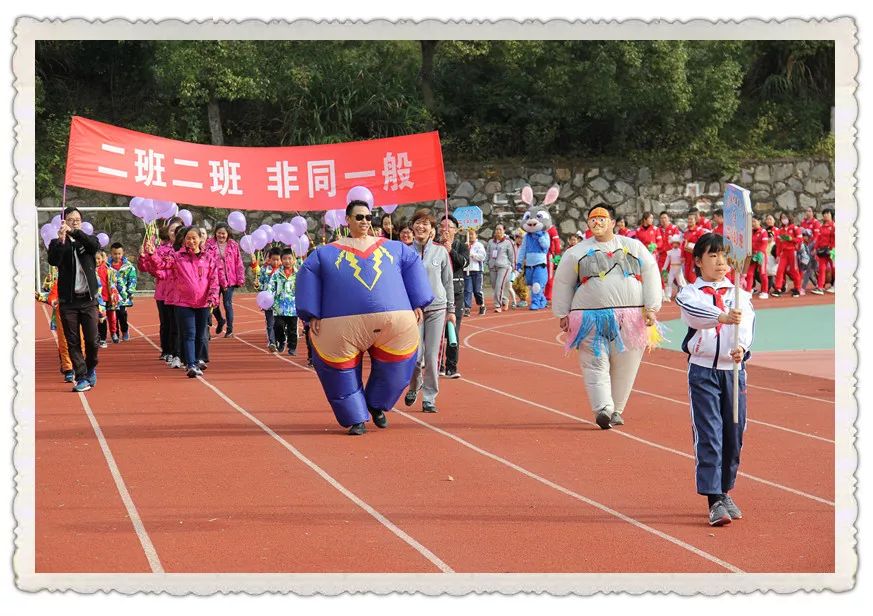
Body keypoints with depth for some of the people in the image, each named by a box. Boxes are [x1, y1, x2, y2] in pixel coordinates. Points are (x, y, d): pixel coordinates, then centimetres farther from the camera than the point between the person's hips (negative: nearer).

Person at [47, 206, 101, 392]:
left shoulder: (87, 240, 8)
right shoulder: (57, 243, 5)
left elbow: (95, 245, -16)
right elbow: (53, 260, -15)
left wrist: (74, 232, -28)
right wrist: (61, 241, -30)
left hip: (88, 299, 1)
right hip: (68, 301, 0)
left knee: (92, 340, 0)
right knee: (73, 342, 0)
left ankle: (91, 367, 26)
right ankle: (82, 378, 5)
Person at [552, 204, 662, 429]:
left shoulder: (634, 247, 12)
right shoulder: (577, 252, 10)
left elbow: (651, 275, 10)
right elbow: (562, 283, 14)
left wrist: (651, 308, 0)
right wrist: (562, 315, 10)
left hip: (630, 319, 1)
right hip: (591, 318, -1)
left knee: (625, 367, 3)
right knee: (596, 365, -12)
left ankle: (615, 410, 13)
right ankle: (603, 409, -20)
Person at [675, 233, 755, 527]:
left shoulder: (741, 295, 8)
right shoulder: (689, 295, 1)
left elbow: (746, 324, -10)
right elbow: (696, 314, -23)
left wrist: (741, 347, -32)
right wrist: (722, 317, -43)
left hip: (734, 370, 3)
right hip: (702, 371, -3)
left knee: (734, 434, 7)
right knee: (708, 435, -9)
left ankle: (724, 492, 24)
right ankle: (715, 501, -10)